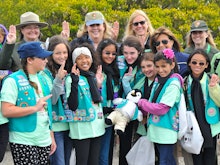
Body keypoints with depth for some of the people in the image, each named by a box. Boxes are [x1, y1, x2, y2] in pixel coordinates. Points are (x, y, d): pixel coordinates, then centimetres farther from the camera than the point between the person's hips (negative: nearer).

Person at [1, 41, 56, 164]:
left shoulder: (42, 79, 11)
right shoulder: (13, 80, -10)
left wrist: (51, 136, 13)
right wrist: (35, 108, -17)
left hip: (44, 140, 7)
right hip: (23, 142, -6)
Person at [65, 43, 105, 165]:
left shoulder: (95, 76, 11)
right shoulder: (72, 78, -9)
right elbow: (72, 106, -20)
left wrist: (99, 85, 5)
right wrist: (75, 82, -26)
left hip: (97, 126, 6)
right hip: (81, 128, -6)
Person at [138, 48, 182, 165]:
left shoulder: (173, 84, -14)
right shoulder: (158, 80, 10)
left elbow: (162, 109, -19)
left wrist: (142, 103, -7)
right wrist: (144, 111, -7)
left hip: (166, 130, -7)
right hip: (156, 128, 7)